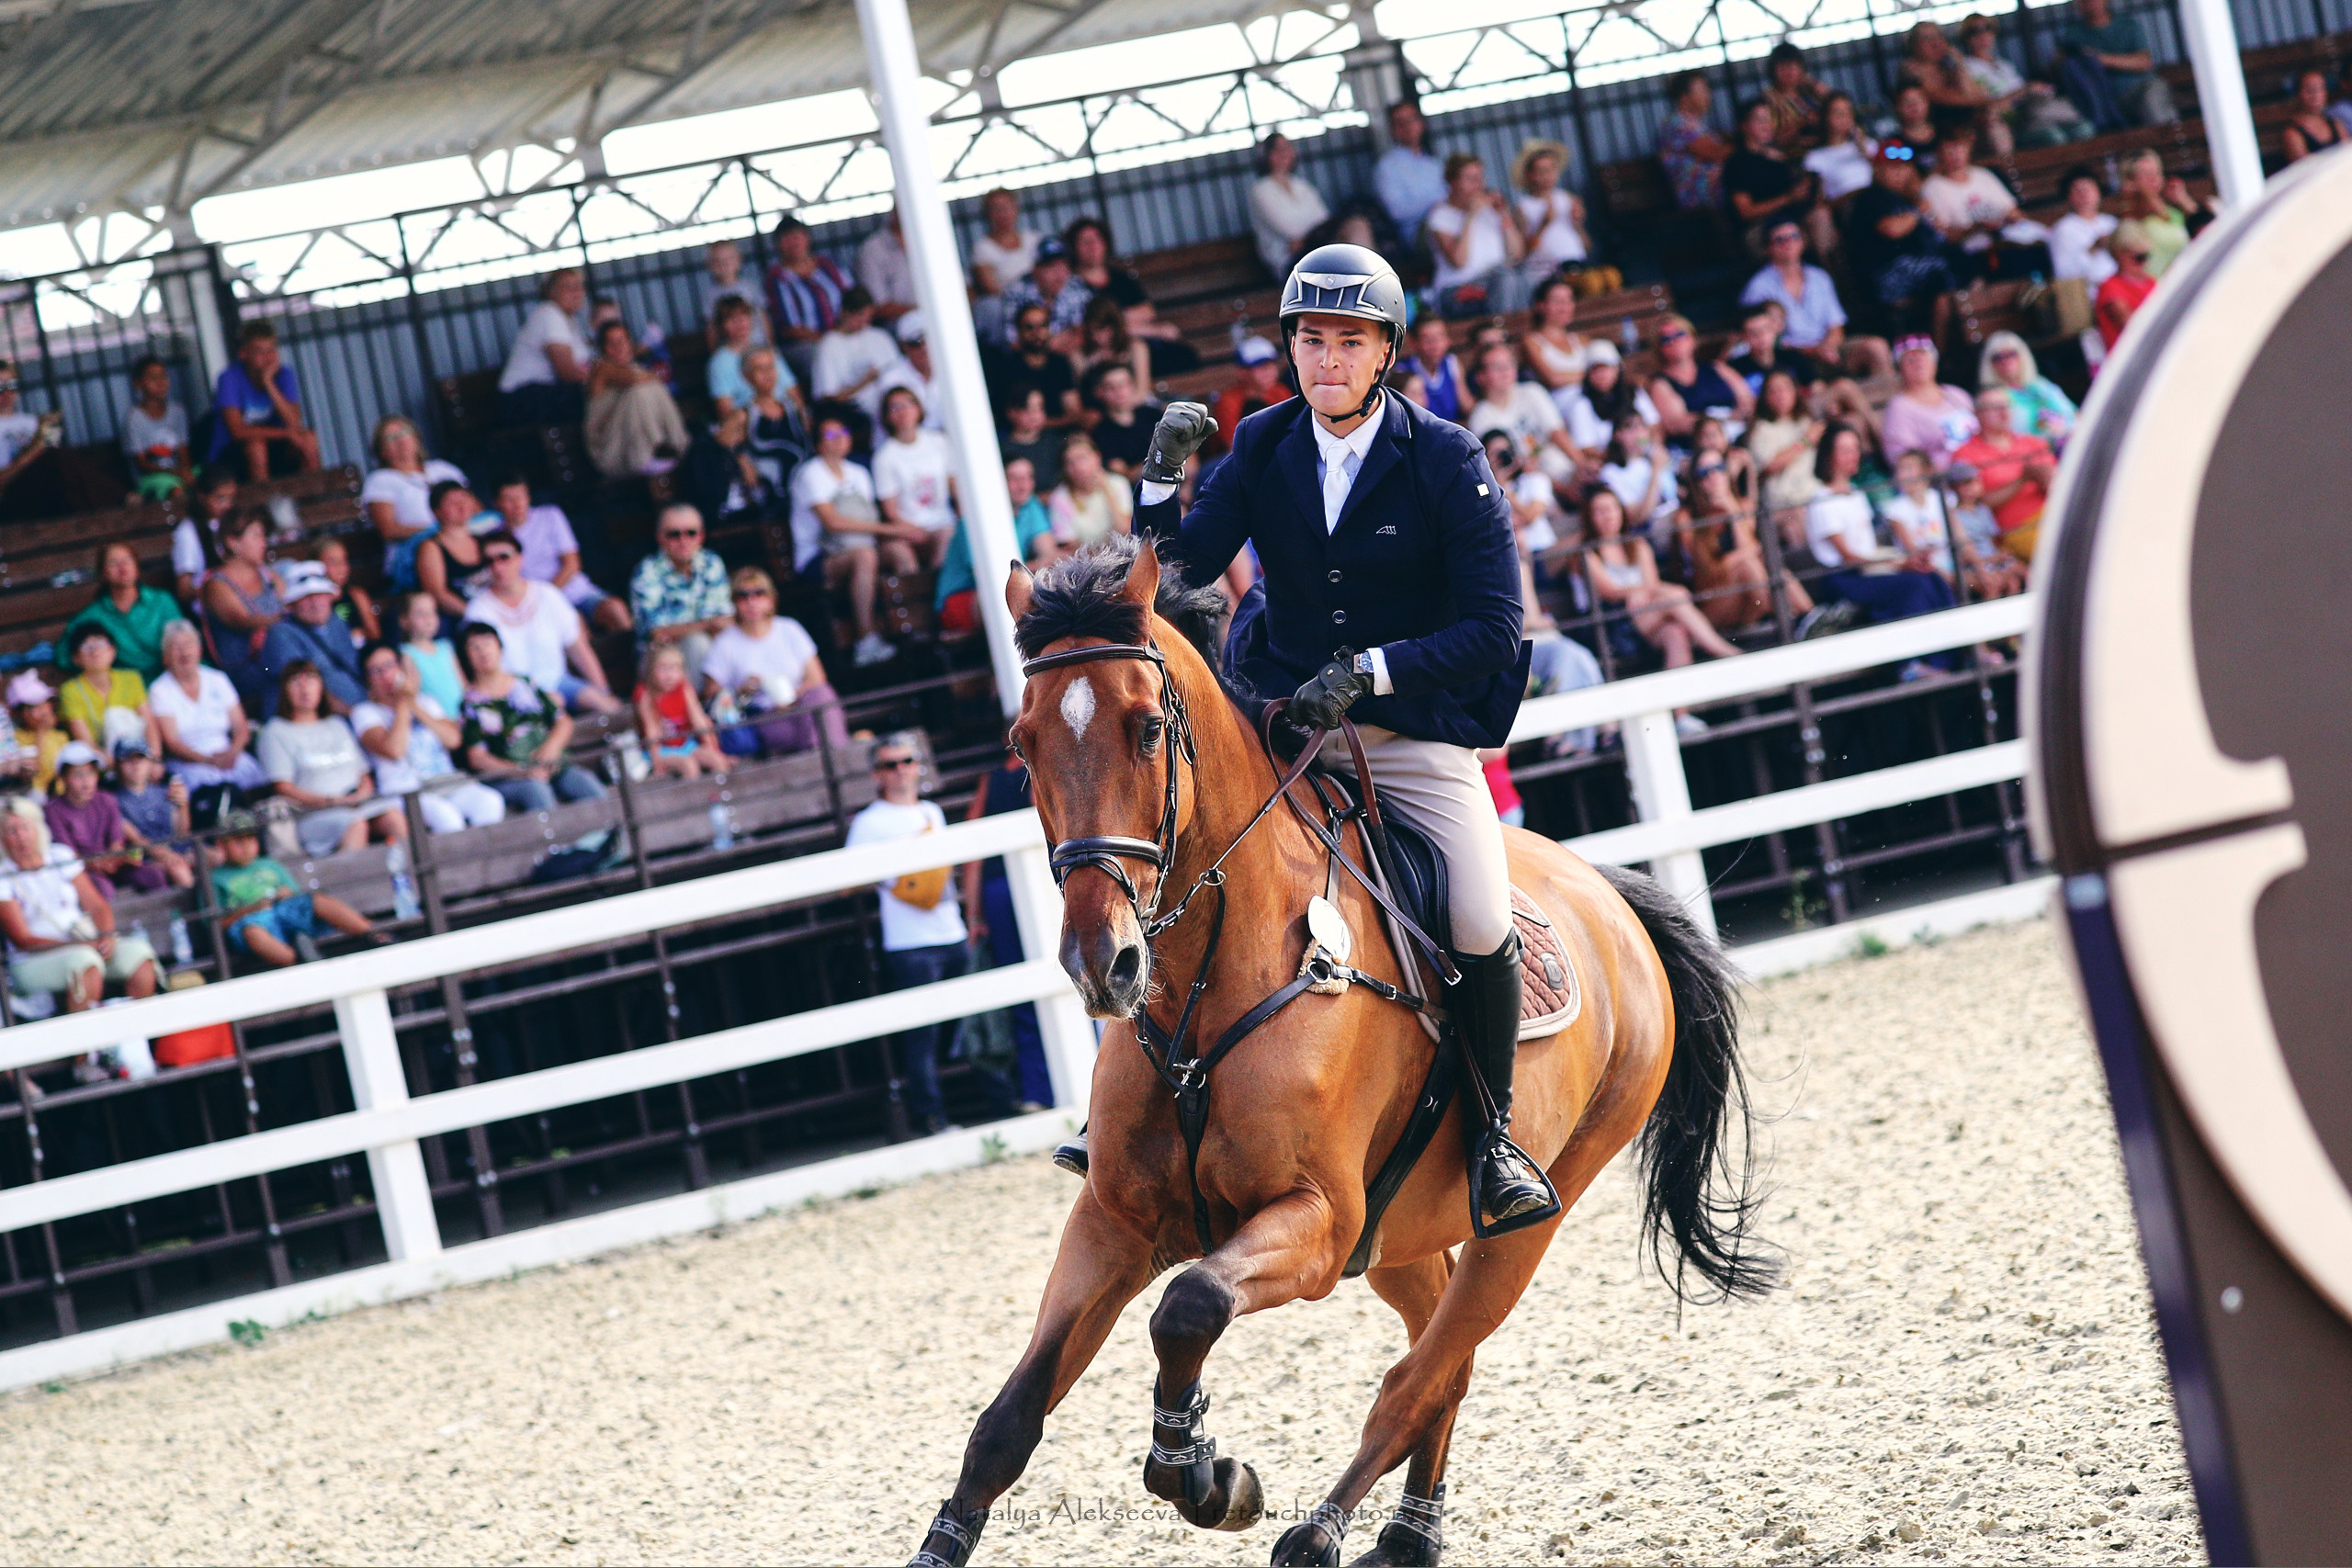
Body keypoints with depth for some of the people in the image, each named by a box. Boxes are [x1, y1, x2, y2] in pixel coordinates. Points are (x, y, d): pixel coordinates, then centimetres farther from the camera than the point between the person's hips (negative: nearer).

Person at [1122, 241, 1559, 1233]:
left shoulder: (1447, 463, -9)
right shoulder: (1262, 447, 2)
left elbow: (1493, 633, -13)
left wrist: (1371, 668, -24)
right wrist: (1162, 480, -19)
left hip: (1417, 741, -3)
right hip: (1282, 729, 3)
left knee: (1482, 929, -24)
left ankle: (1494, 1131, 1)